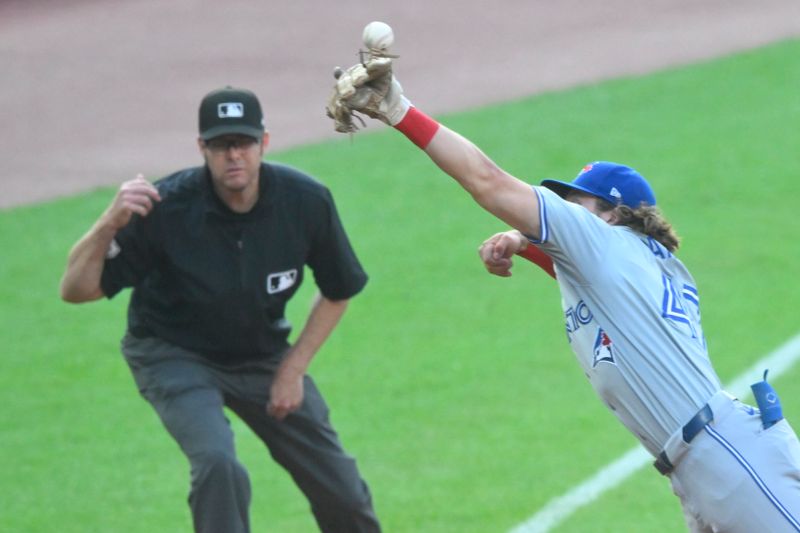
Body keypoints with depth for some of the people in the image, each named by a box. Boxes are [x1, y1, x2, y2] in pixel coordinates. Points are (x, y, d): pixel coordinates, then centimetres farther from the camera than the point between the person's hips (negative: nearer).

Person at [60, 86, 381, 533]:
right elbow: (76, 290, -27)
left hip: (264, 356, 4)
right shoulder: (166, 208, -28)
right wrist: (110, 224, -45)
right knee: (219, 466, -30)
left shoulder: (306, 200, -19)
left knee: (343, 491, 6)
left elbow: (338, 291, 0)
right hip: (176, 357, -4)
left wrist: (293, 370, -4)